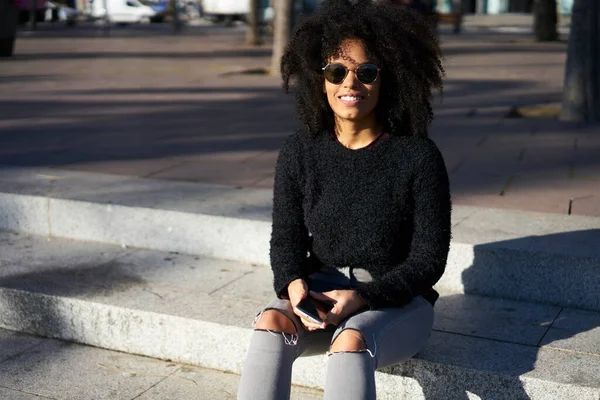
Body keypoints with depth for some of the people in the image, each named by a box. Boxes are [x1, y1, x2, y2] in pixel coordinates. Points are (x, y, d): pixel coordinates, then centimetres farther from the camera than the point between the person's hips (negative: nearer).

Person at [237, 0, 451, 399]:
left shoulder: (419, 156, -10)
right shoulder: (299, 152, -1)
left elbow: (429, 259, -9)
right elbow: (286, 238, 4)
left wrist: (361, 297, -22)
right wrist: (294, 283, -19)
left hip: (398, 301, -3)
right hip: (321, 292, 3)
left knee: (350, 342, -35)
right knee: (270, 323, -28)